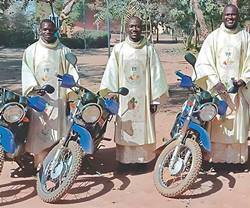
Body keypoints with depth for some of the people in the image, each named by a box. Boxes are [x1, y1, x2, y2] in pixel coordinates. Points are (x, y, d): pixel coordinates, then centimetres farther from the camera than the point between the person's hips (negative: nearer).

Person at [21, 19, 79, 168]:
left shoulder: (64, 51, 12)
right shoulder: (31, 51, 11)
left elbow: (71, 71, 6)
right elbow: (27, 72, 4)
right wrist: (32, 87, -13)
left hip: (58, 98, 1)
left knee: (58, 131, -1)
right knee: (40, 132, -5)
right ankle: (41, 165, 0)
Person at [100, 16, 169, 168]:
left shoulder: (149, 49, 2)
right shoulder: (119, 49, 4)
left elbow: (155, 74, 1)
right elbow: (111, 73, 2)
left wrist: (155, 99, -2)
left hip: (143, 97, 0)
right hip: (124, 97, 1)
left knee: (143, 126, 4)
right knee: (124, 127, 3)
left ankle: (143, 159, 15)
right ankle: (124, 159, 13)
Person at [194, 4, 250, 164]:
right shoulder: (213, 37, 4)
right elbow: (203, 63, -2)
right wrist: (215, 82, -13)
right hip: (217, 89, -1)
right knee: (216, 125, -1)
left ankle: (237, 157, 15)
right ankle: (215, 156, 7)